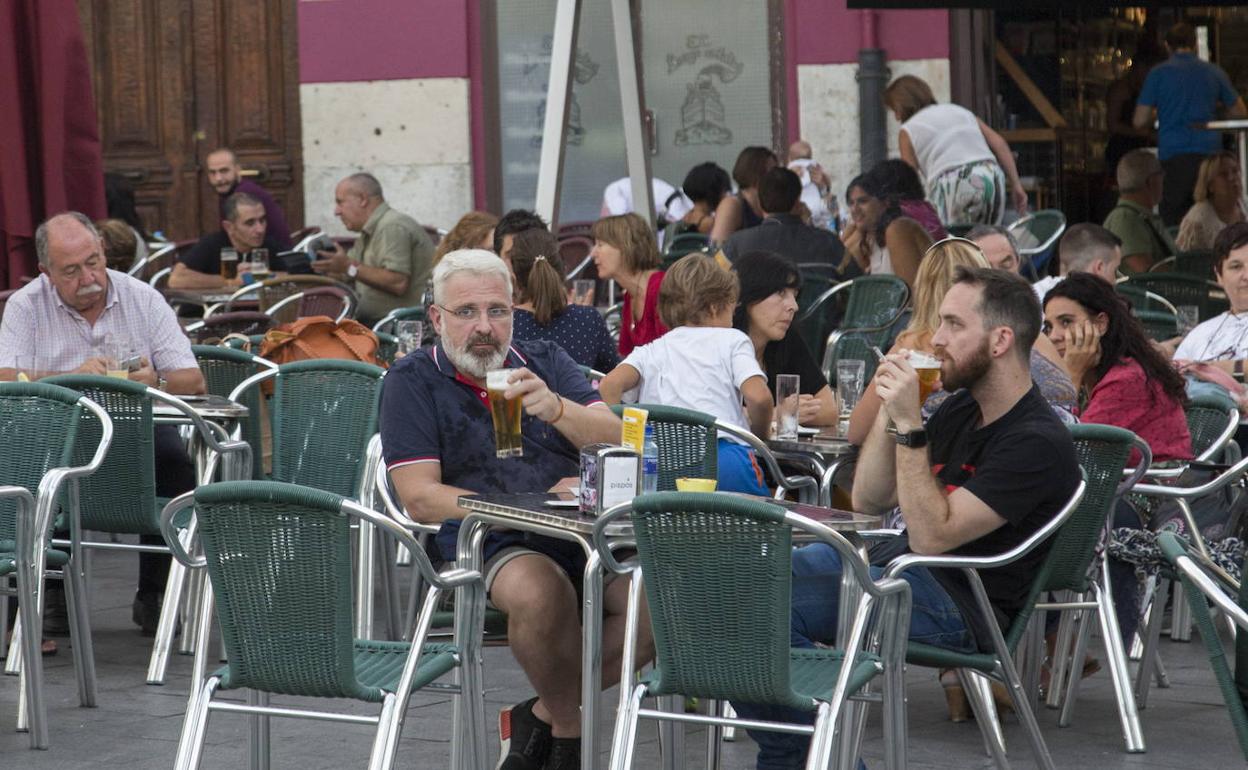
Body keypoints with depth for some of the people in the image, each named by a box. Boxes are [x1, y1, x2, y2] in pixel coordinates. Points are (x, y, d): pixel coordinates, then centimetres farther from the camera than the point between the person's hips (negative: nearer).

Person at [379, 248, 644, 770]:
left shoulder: (545, 361, 15)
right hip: (484, 542, -4)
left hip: (585, 530, 4)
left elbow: (616, 443, 2)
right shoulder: (413, 381, 5)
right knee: (540, 592, -37)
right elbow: (420, 499, -6)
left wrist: (556, 409, -19)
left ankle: (542, 716, -5)